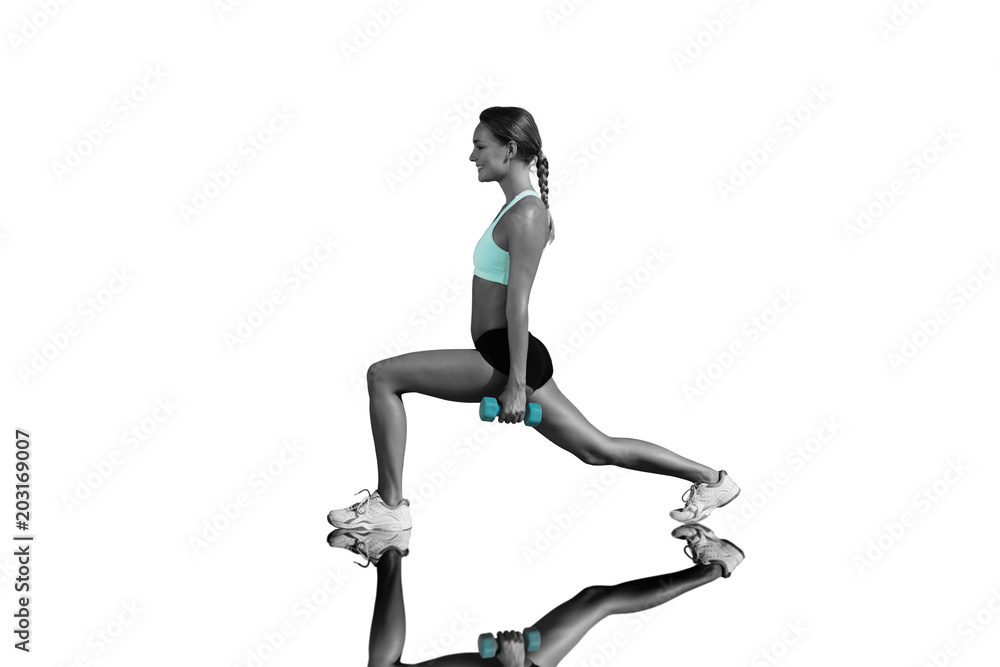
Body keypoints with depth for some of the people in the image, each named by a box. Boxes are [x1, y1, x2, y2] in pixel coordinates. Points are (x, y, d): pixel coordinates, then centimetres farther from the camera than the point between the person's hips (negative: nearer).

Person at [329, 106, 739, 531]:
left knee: (383, 375, -10)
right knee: (599, 449, 15)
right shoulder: (521, 207, 17)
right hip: (502, 356, 10)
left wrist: (516, 383, -20)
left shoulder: (526, 214, -13)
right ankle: (710, 478, 21)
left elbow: (518, 302, -18)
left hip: (506, 358, -10)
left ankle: (390, 505, -7)